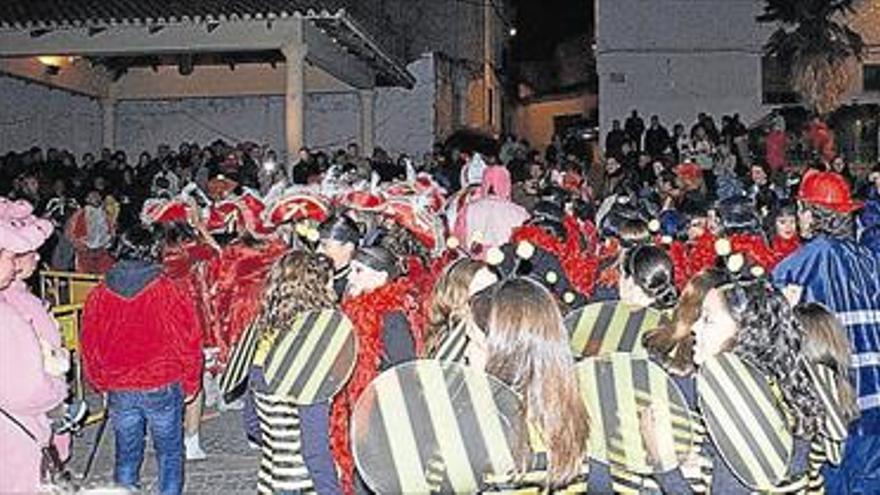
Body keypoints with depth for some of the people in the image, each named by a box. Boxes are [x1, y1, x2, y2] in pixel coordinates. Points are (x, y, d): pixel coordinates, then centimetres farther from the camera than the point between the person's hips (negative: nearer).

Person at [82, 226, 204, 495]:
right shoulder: (169, 291, -12)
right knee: (169, 453, 11)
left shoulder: (99, 295, -2)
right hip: (163, 387, -3)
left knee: (126, 455, 15)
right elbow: (188, 342, -7)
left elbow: (89, 347, 6)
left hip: (119, 390, 3)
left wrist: (102, 384, 20)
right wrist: (190, 384, 6)